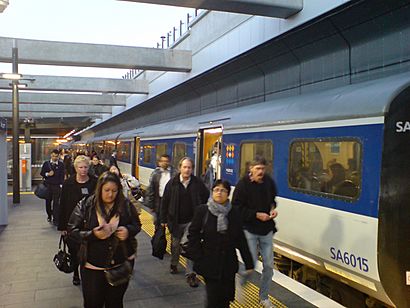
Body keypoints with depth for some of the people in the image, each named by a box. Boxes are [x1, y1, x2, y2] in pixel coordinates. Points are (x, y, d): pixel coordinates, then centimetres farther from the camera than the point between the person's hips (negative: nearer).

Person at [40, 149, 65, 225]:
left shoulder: (61, 164, 0)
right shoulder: (46, 163, 5)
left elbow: (62, 175, -2)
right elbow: (41, 173, 8)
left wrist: (61, 185, -9)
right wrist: (47, 174, -11)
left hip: (57, 186, -2)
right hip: (48, 185, 2)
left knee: (56, 203, -4)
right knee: (48, 201, 13)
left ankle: (55, 219, 0)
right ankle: (49, 215, 36)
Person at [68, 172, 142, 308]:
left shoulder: (125, 205, -5)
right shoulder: (85, 205, -8)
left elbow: (137, 225, 7)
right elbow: (72, 230, -6)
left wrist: (128, 230, -16)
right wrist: (92, 234, -22)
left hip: (122, 264, 1)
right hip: (93, 266, -1)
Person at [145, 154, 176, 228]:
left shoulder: (174, 173, -4)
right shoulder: (155, 174, -1)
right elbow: (150, 189, 1)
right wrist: (150, 204, -2)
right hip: (159, 201, 2)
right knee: (158, 223, 14)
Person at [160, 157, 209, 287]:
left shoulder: (197, 183, -5)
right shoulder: (172, 183, -7)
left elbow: (206, 197, 10)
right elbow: (165, 201, -2)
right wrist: (163, 219, -2)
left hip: (192, 221, -1)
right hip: (175, 221, 1)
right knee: (175, 244, 18)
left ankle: (190, 274, 6)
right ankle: (174, 264, 43)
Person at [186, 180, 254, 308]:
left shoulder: (234, 213, 0)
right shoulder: (203, 210, -7)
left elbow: (241, 240, 3)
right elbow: (192, 235, -4)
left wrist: (248, 263, 4)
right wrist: (198, 259, -9)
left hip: (229, 264, 3)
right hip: (209, 264, -2)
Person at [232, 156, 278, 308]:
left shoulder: (269, 181, 0)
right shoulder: (243, 184, -14)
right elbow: (237, 208, -13)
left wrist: (272, 208, -2)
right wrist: (257, 215, -19)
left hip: (267, 230, 5)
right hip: (249, 230, -5)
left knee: (269, 265, 9)